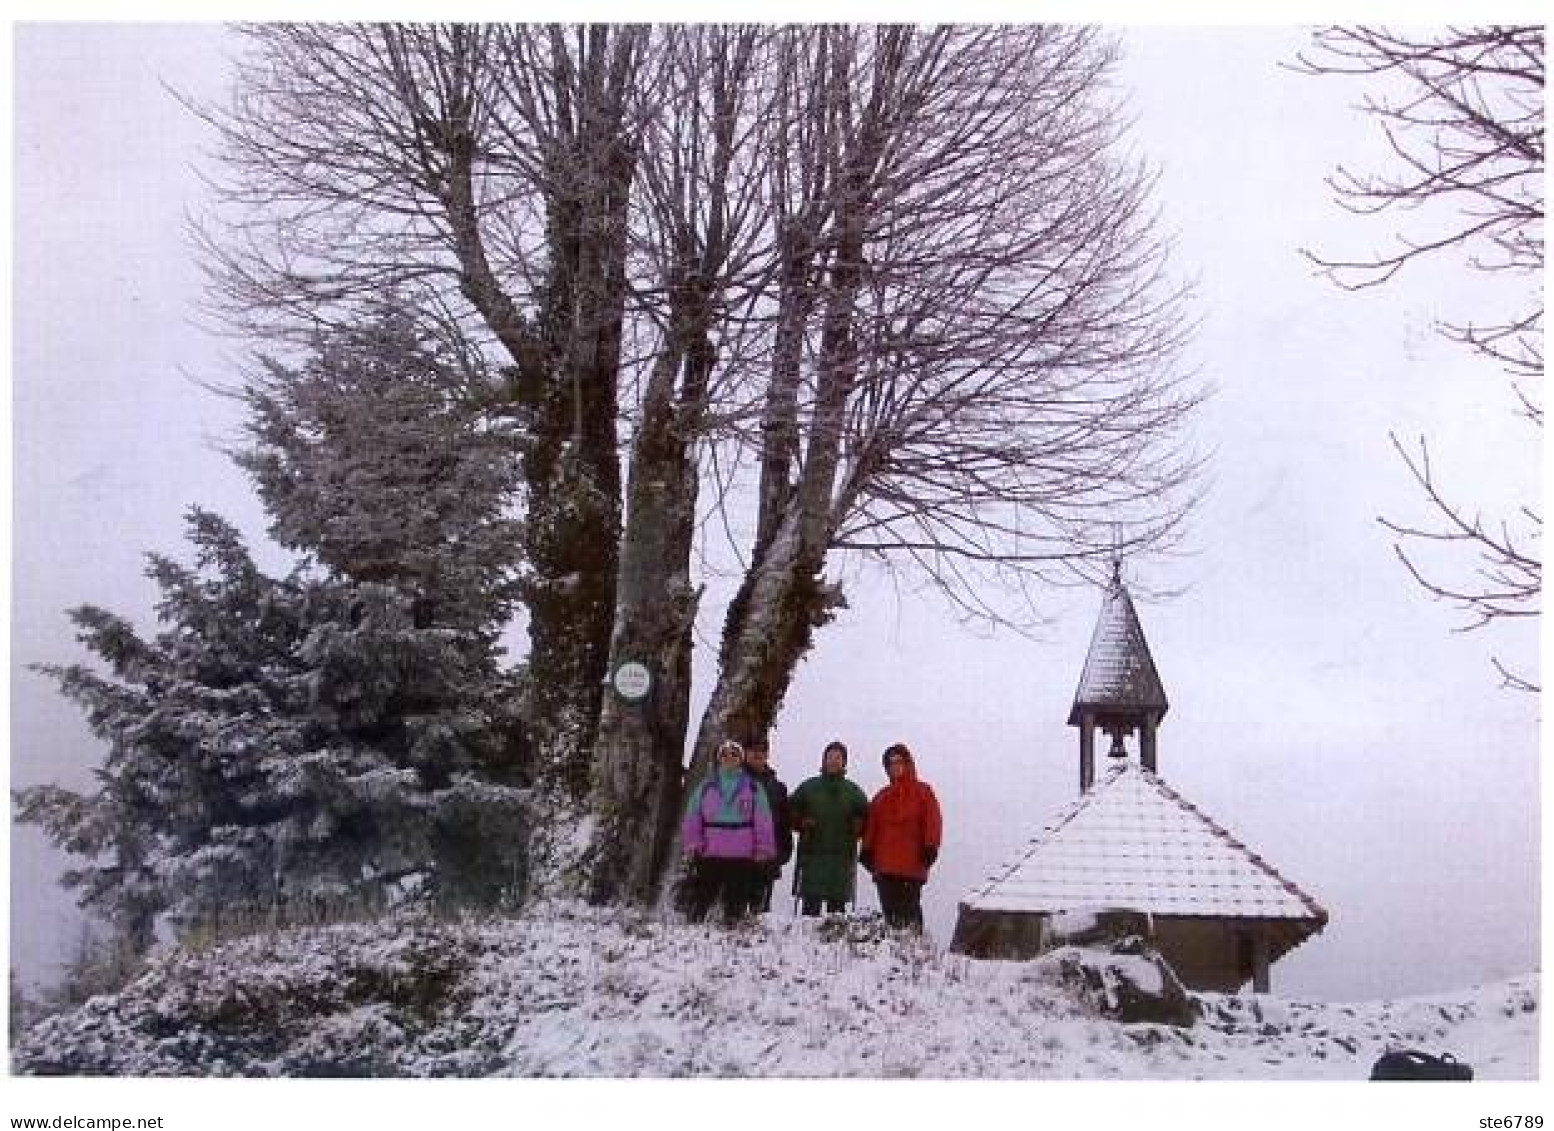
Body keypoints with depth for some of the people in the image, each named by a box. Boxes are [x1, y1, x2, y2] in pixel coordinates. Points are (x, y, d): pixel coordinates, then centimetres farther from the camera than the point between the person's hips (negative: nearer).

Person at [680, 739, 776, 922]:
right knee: (700, 900, 1)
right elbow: (692, 818, 10)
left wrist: (763, 850, 1)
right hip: (709, 855, 1)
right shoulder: (705, 786, 10)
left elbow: (763, 821, 6)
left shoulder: (753, 788, 7)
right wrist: (692, 844, 1)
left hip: (742, 858, -1)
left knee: (736, 906, 5)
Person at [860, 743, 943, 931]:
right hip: (884, 864, 5)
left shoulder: (922, 791, 6)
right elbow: (871, 825, 17)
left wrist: (930, 846, -11)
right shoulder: (882, 796, 20)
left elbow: (932, 821, -2)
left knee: (910, 908, -8)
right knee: (890, 910, 4)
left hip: (912, 865, -5)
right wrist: (867, 851, 9)